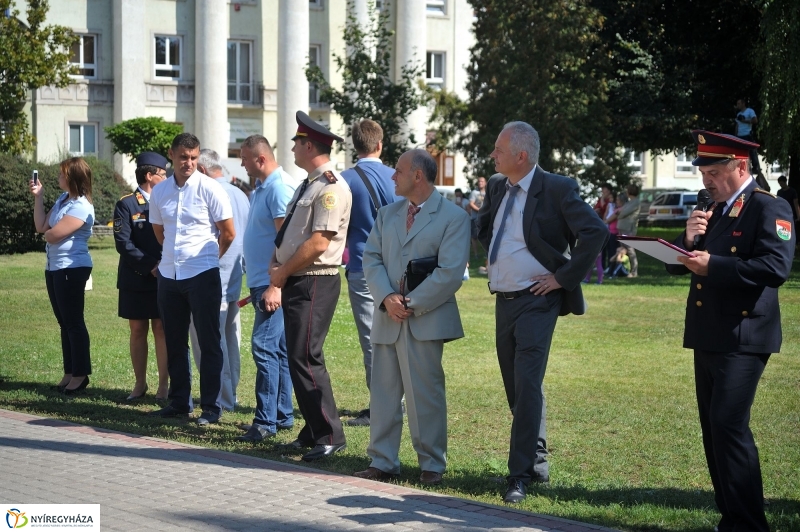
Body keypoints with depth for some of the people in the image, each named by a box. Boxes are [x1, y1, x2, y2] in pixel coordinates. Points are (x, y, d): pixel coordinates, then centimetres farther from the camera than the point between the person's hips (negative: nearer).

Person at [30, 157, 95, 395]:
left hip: (72, 269, -10)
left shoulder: (81, 207, -18)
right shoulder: (62, 199, 12)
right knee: (64, 322, 13)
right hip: (54, 268, 10)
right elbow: (41, 226, 8)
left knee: (73, 322, -3)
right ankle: (70, 373, 19)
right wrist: (38, 197, 6)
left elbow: (52, 235, -22)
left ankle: (80, 374, 4)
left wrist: (47, 232, 2)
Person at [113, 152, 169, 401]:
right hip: (136, 278, -2)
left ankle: (163, 384, 6)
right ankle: (140, 383, 15)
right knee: (138, 331, 6)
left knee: (161, 330, 1)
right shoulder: (126, 205, -2)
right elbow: (123, 243, -9)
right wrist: (150, 266, -15)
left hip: (163, 278, 2)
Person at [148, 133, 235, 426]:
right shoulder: (159, 192, 6)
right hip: (169, 274, 5)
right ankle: (179, 402, 22)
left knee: (209, 343, 0)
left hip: (202, 275, -5)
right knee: (174, 343, 12)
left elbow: (228, 233, -2)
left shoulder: (210, 188, -8)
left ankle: (211, 406, 5)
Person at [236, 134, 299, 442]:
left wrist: (275, 285, -24)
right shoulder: (260, 189, 16)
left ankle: (266, 421, -11)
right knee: (279, 350, 13)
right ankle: (283, 416, 18)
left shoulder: (280, 188, -15)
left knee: (264, 347, -13)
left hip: (274, 283, -10)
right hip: (261, 282, 10)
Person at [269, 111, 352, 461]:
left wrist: (283, 273, -12)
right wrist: (276, 267, 2)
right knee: (299, 358, 11)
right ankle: (313, 432, 18)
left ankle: (329, 436, -8)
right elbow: (288, 234, 20)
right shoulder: (308, 185, 18)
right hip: (294, 283, 10)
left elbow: (318, 243, -21)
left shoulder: (332, 187, -13)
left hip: (315, 284, -10)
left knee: (305, 358, -12)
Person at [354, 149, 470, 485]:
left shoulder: (454, 217, -3)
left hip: (426, 320, -6)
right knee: (383, 393, 7)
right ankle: (382, 462, 14)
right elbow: (372, 258, 8)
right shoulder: (387, 215, 17)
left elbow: (450, 273, -12)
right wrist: (387, 298, -10)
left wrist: (412, 304, -14)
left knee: (424, 394, -2)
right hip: (388, 318, 6)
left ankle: (432, 465, 8)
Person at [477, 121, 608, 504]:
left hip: (537, 300, -8)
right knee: (515, 386, 14)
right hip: (503, 300, 8)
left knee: (527, 385, -13)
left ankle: (520, 475, -10)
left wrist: (563, 276, -18)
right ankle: (537, 464, 27)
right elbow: (483, 225, 28)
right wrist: (494, 256, 12)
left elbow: (596, 232, -20)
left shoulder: (557, 189, -13)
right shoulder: (496, 187, 9)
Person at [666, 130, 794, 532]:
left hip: (742, 338, -9)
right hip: (708, 337, 9)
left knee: (729, 424, -15)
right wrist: (689, 241, -5)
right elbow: (676, 265, 16)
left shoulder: (769, 209, -8)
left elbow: (776, 267, -23)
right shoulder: (713, 211, 17)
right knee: (713, 427, 10)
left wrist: (712, 265, -25)